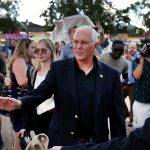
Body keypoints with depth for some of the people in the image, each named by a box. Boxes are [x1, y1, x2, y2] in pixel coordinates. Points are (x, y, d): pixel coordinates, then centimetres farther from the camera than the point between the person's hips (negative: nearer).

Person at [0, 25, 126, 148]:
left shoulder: (110, 75, -3)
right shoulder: (59, 68, -1)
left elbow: (117, 115, -1)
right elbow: (41, 92, -9)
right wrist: (19, 103, -29)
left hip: (96, 144, 0)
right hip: (63, 141, 0)